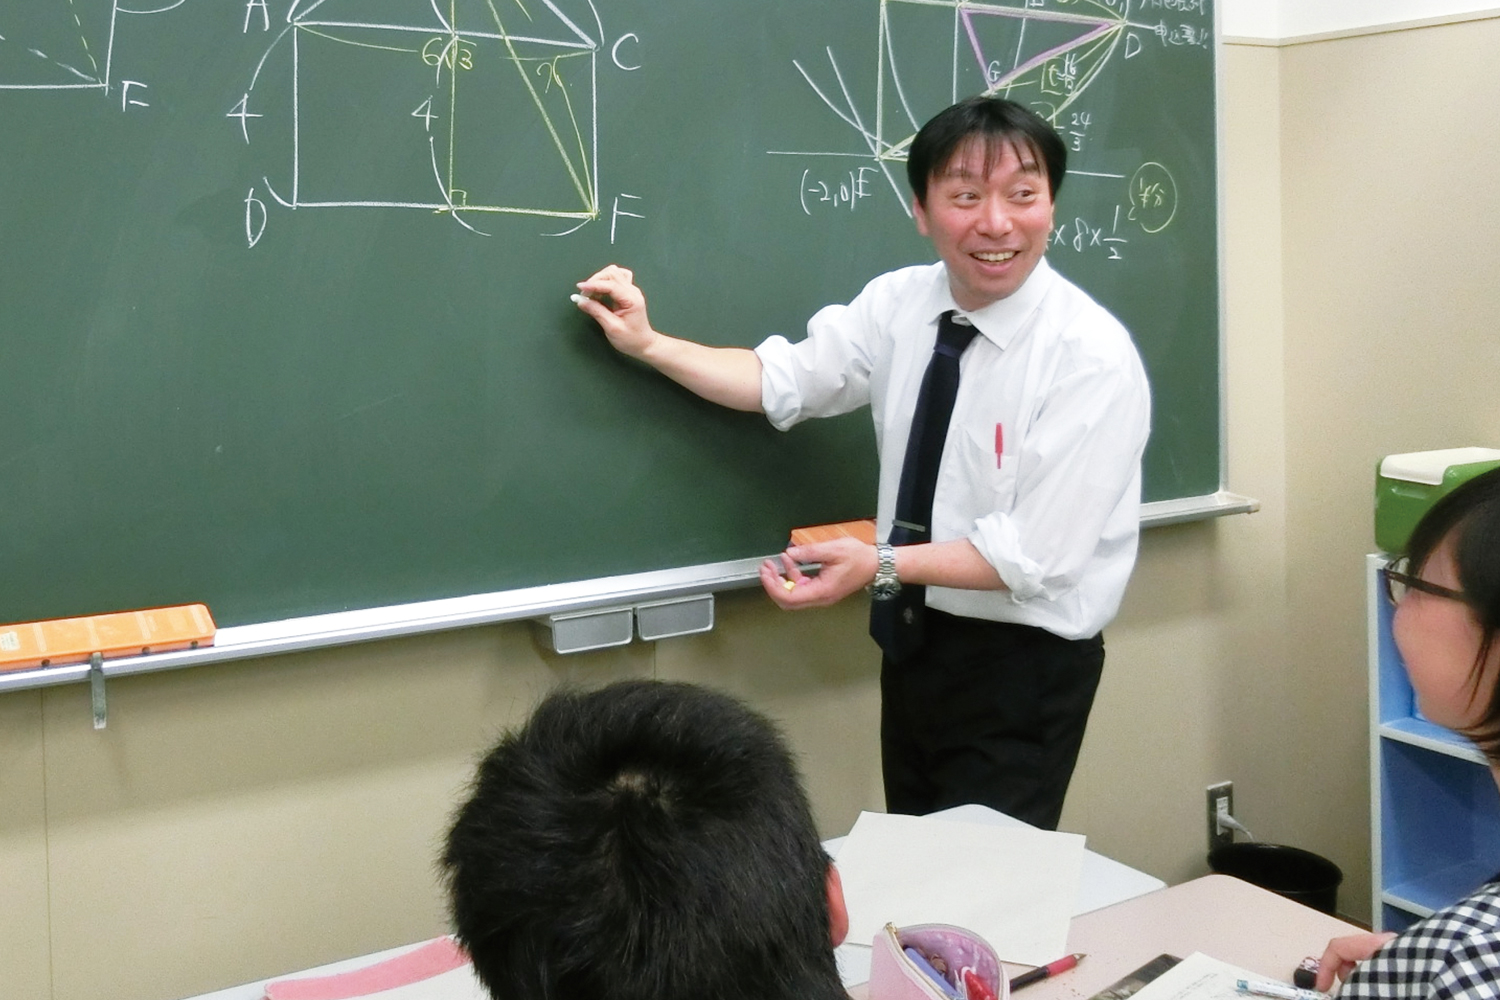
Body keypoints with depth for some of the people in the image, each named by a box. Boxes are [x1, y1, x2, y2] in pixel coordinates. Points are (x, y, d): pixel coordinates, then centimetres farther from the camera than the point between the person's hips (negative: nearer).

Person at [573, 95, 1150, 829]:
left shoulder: (1092, 358, -21)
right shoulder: (900, 303, -3)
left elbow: (1036, 554, -22)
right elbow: (783, 382, 2)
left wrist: (880, 564, -26)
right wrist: (648, 345, -7)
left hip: (1023, 664, -6)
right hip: (915, 644, 6)